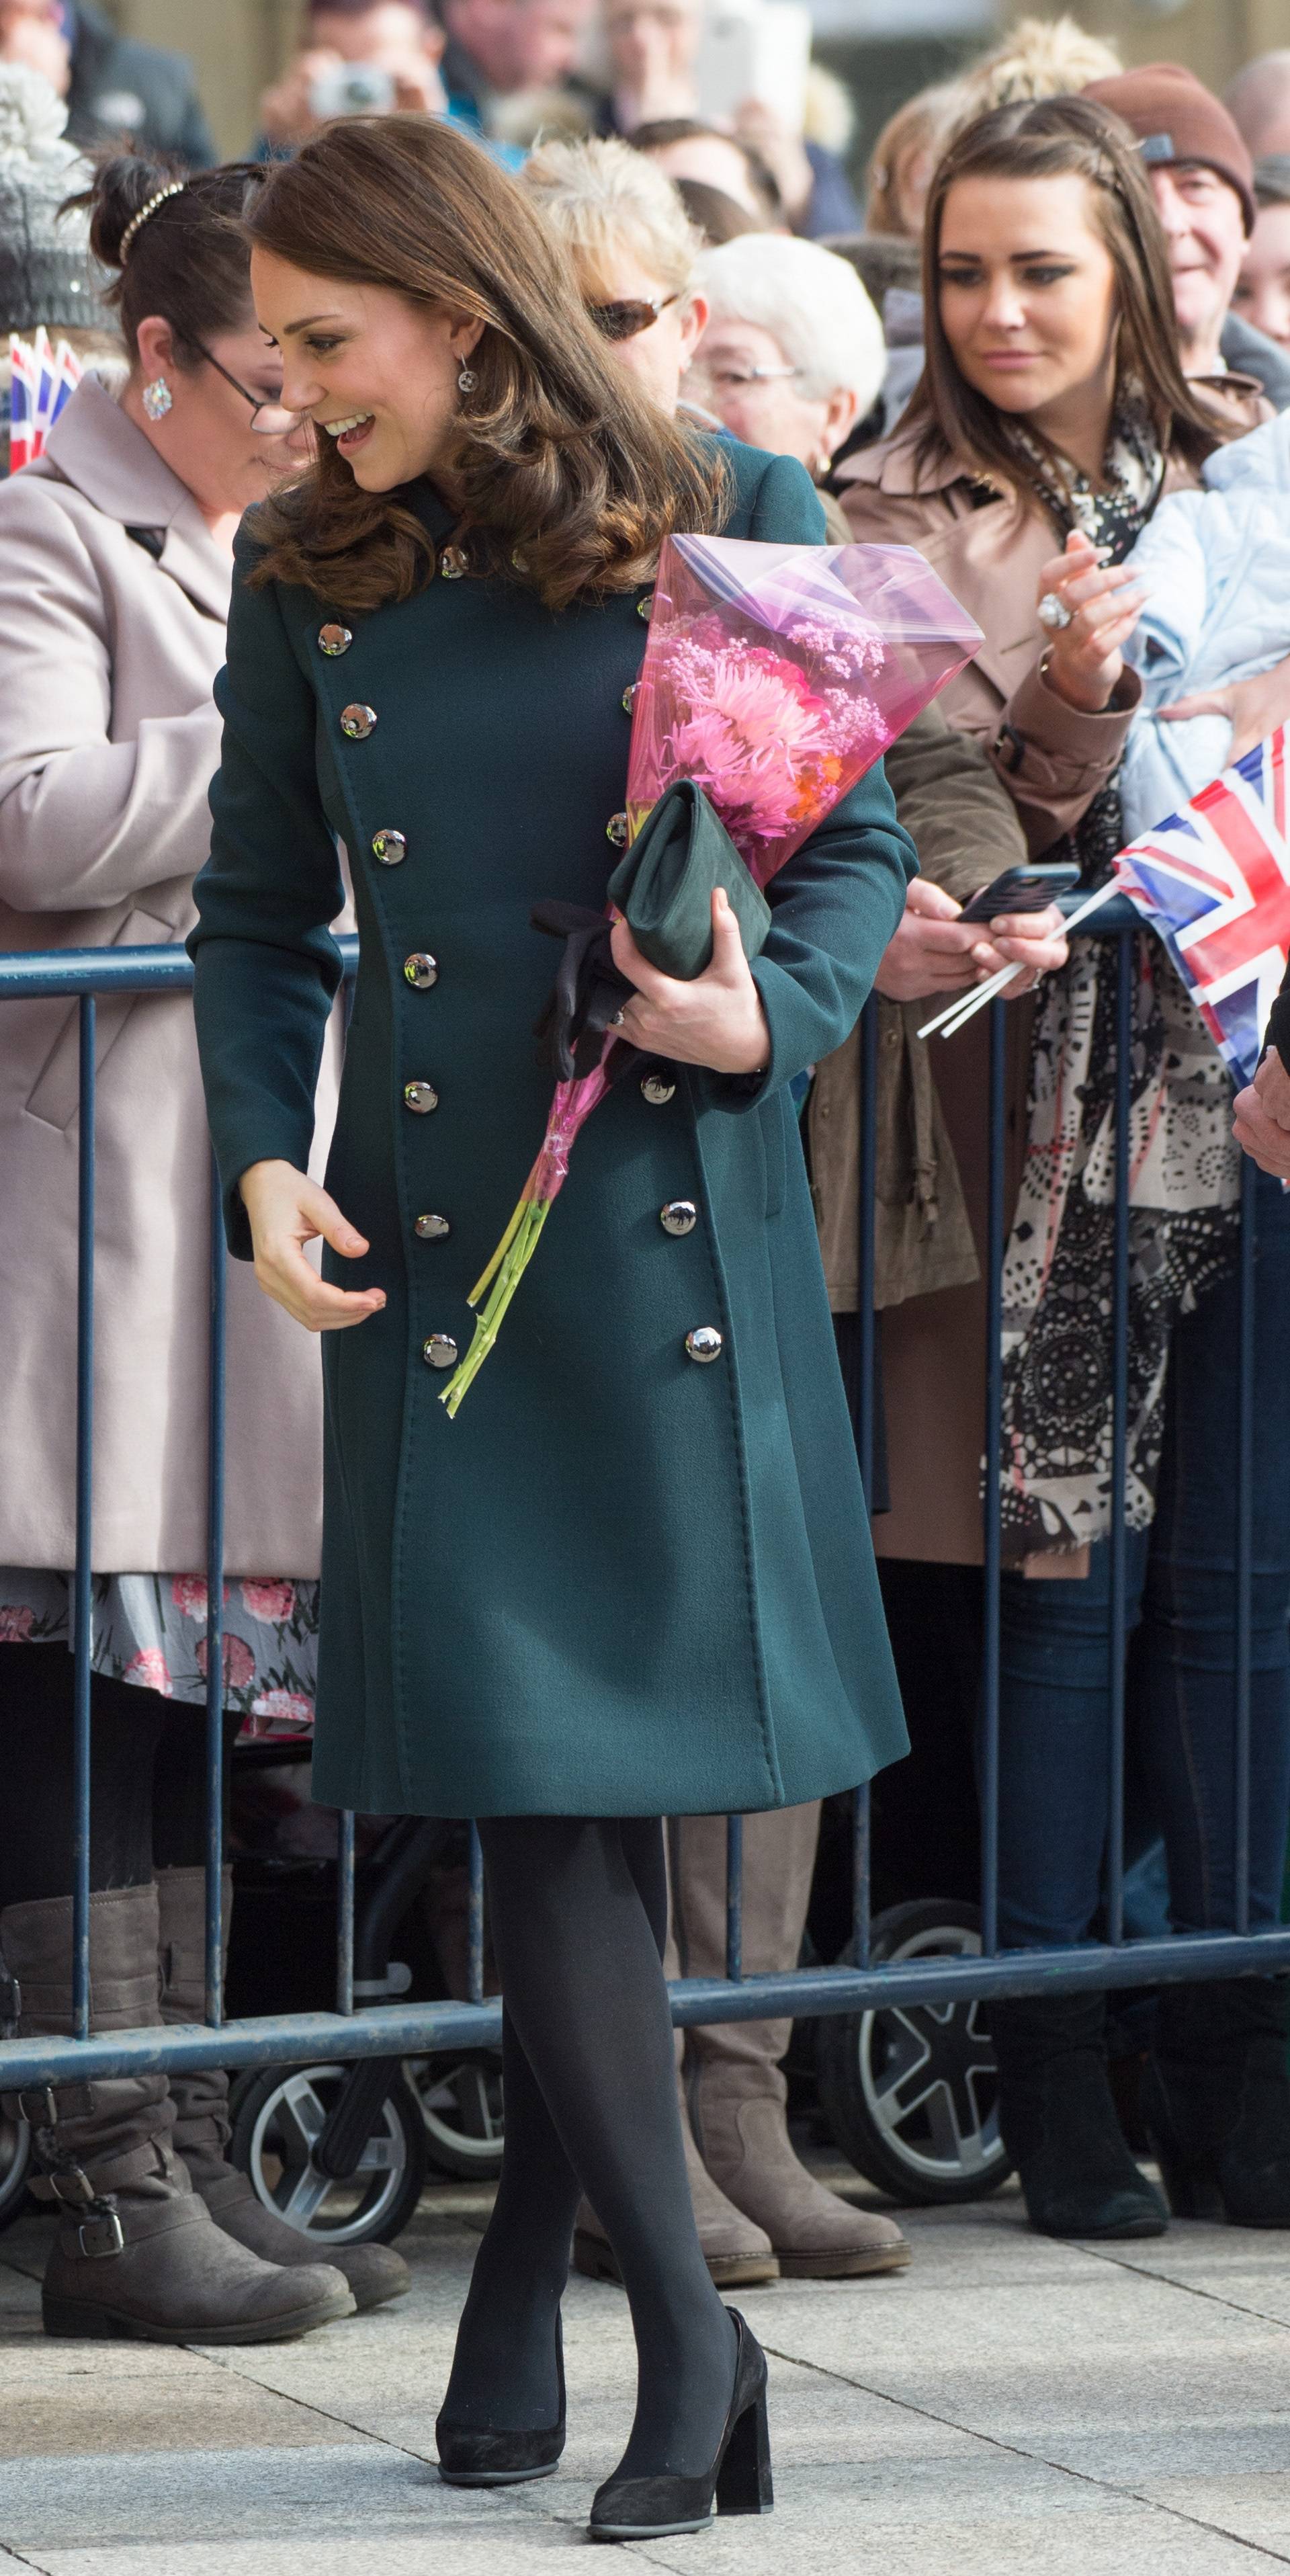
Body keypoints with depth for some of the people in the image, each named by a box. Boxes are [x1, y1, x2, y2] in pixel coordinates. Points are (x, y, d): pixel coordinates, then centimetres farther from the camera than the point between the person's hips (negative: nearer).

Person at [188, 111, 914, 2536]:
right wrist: (263, 1160, -1)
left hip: (677, 1219, -1)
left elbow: (858, 841, 5)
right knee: (537, 1781, -5)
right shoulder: (310, 578, 6)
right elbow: (258, 918, 14)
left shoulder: (727, 523, -1)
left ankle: (526, 2300, 14)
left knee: (607, 1772, 2)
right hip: (437, 1235, 2)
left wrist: (767, 1014, -13)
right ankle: (682, 2336, 4)